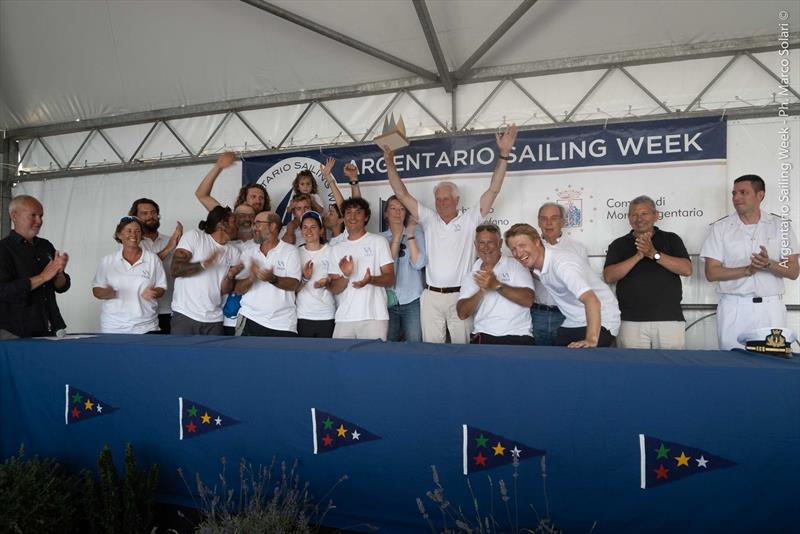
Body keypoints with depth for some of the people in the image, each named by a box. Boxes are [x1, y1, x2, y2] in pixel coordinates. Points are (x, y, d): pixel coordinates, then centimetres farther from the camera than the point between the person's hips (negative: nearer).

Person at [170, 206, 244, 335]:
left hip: (214, 320, 5)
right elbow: (175, 269, -12)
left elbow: (224, 290, 6)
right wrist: (203, 264, -28)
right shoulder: (194, 236, -3)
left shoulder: (233, 252, 9)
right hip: (185, 315, -4)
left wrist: (231, 276, -15)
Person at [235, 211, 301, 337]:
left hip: (283, 324, -2)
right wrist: (251, 278, -19)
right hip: (250, 320, 3)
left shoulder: (290, 250, -1)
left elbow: (293, 284, -12)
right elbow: (238, 289, 3)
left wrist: (273, 279, -30)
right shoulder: (248, 252, 8)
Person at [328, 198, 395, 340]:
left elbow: (390, 279, 0)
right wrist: (346, 276, -11)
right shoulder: (337, 249, 14)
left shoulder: (379, 241, 4)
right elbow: (334, 289, 10)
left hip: (374, 317, -3)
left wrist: (370, 280, -20)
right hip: (344, 318, 3)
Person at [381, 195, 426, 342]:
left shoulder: (416, 233, 4)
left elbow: (418, 264, -10)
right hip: (388, 302, 1)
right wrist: (396, 236, -10)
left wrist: (410, 233, -11)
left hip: (412, 301, -1)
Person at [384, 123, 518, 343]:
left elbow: (493, 190, -3)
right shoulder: (429, 219, 10)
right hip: (431, 296, 2)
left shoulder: (470, 219, 3)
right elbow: (402, 194, 8)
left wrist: (504, 154, -9)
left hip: (460, 296, -2)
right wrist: (390, 163, 1)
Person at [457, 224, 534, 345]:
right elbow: (462, 314, 3)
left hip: (517, 336, -2)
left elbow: (528, 300, -8)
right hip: (482, 337, 3)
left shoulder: (517, 265, 6)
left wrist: (496, 285, -16)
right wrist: (482, 290, -12)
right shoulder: (470, 277, 14)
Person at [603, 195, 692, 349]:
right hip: (631, 321, 0)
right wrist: (638, 256, -11)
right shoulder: (618, 245, 11)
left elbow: (687, 269, -2)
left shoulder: (671, 239, 12)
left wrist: (654, 254, -12)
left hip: (670, 319, 0)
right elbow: (608, 277, -4)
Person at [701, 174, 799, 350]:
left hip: (771, 308, 1)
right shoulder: (720, 227, 3)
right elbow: (711, 273, -3)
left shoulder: (781, 226, 6)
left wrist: (769, 264, -17)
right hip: (734, 309, -1)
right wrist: (748, 270, -15)